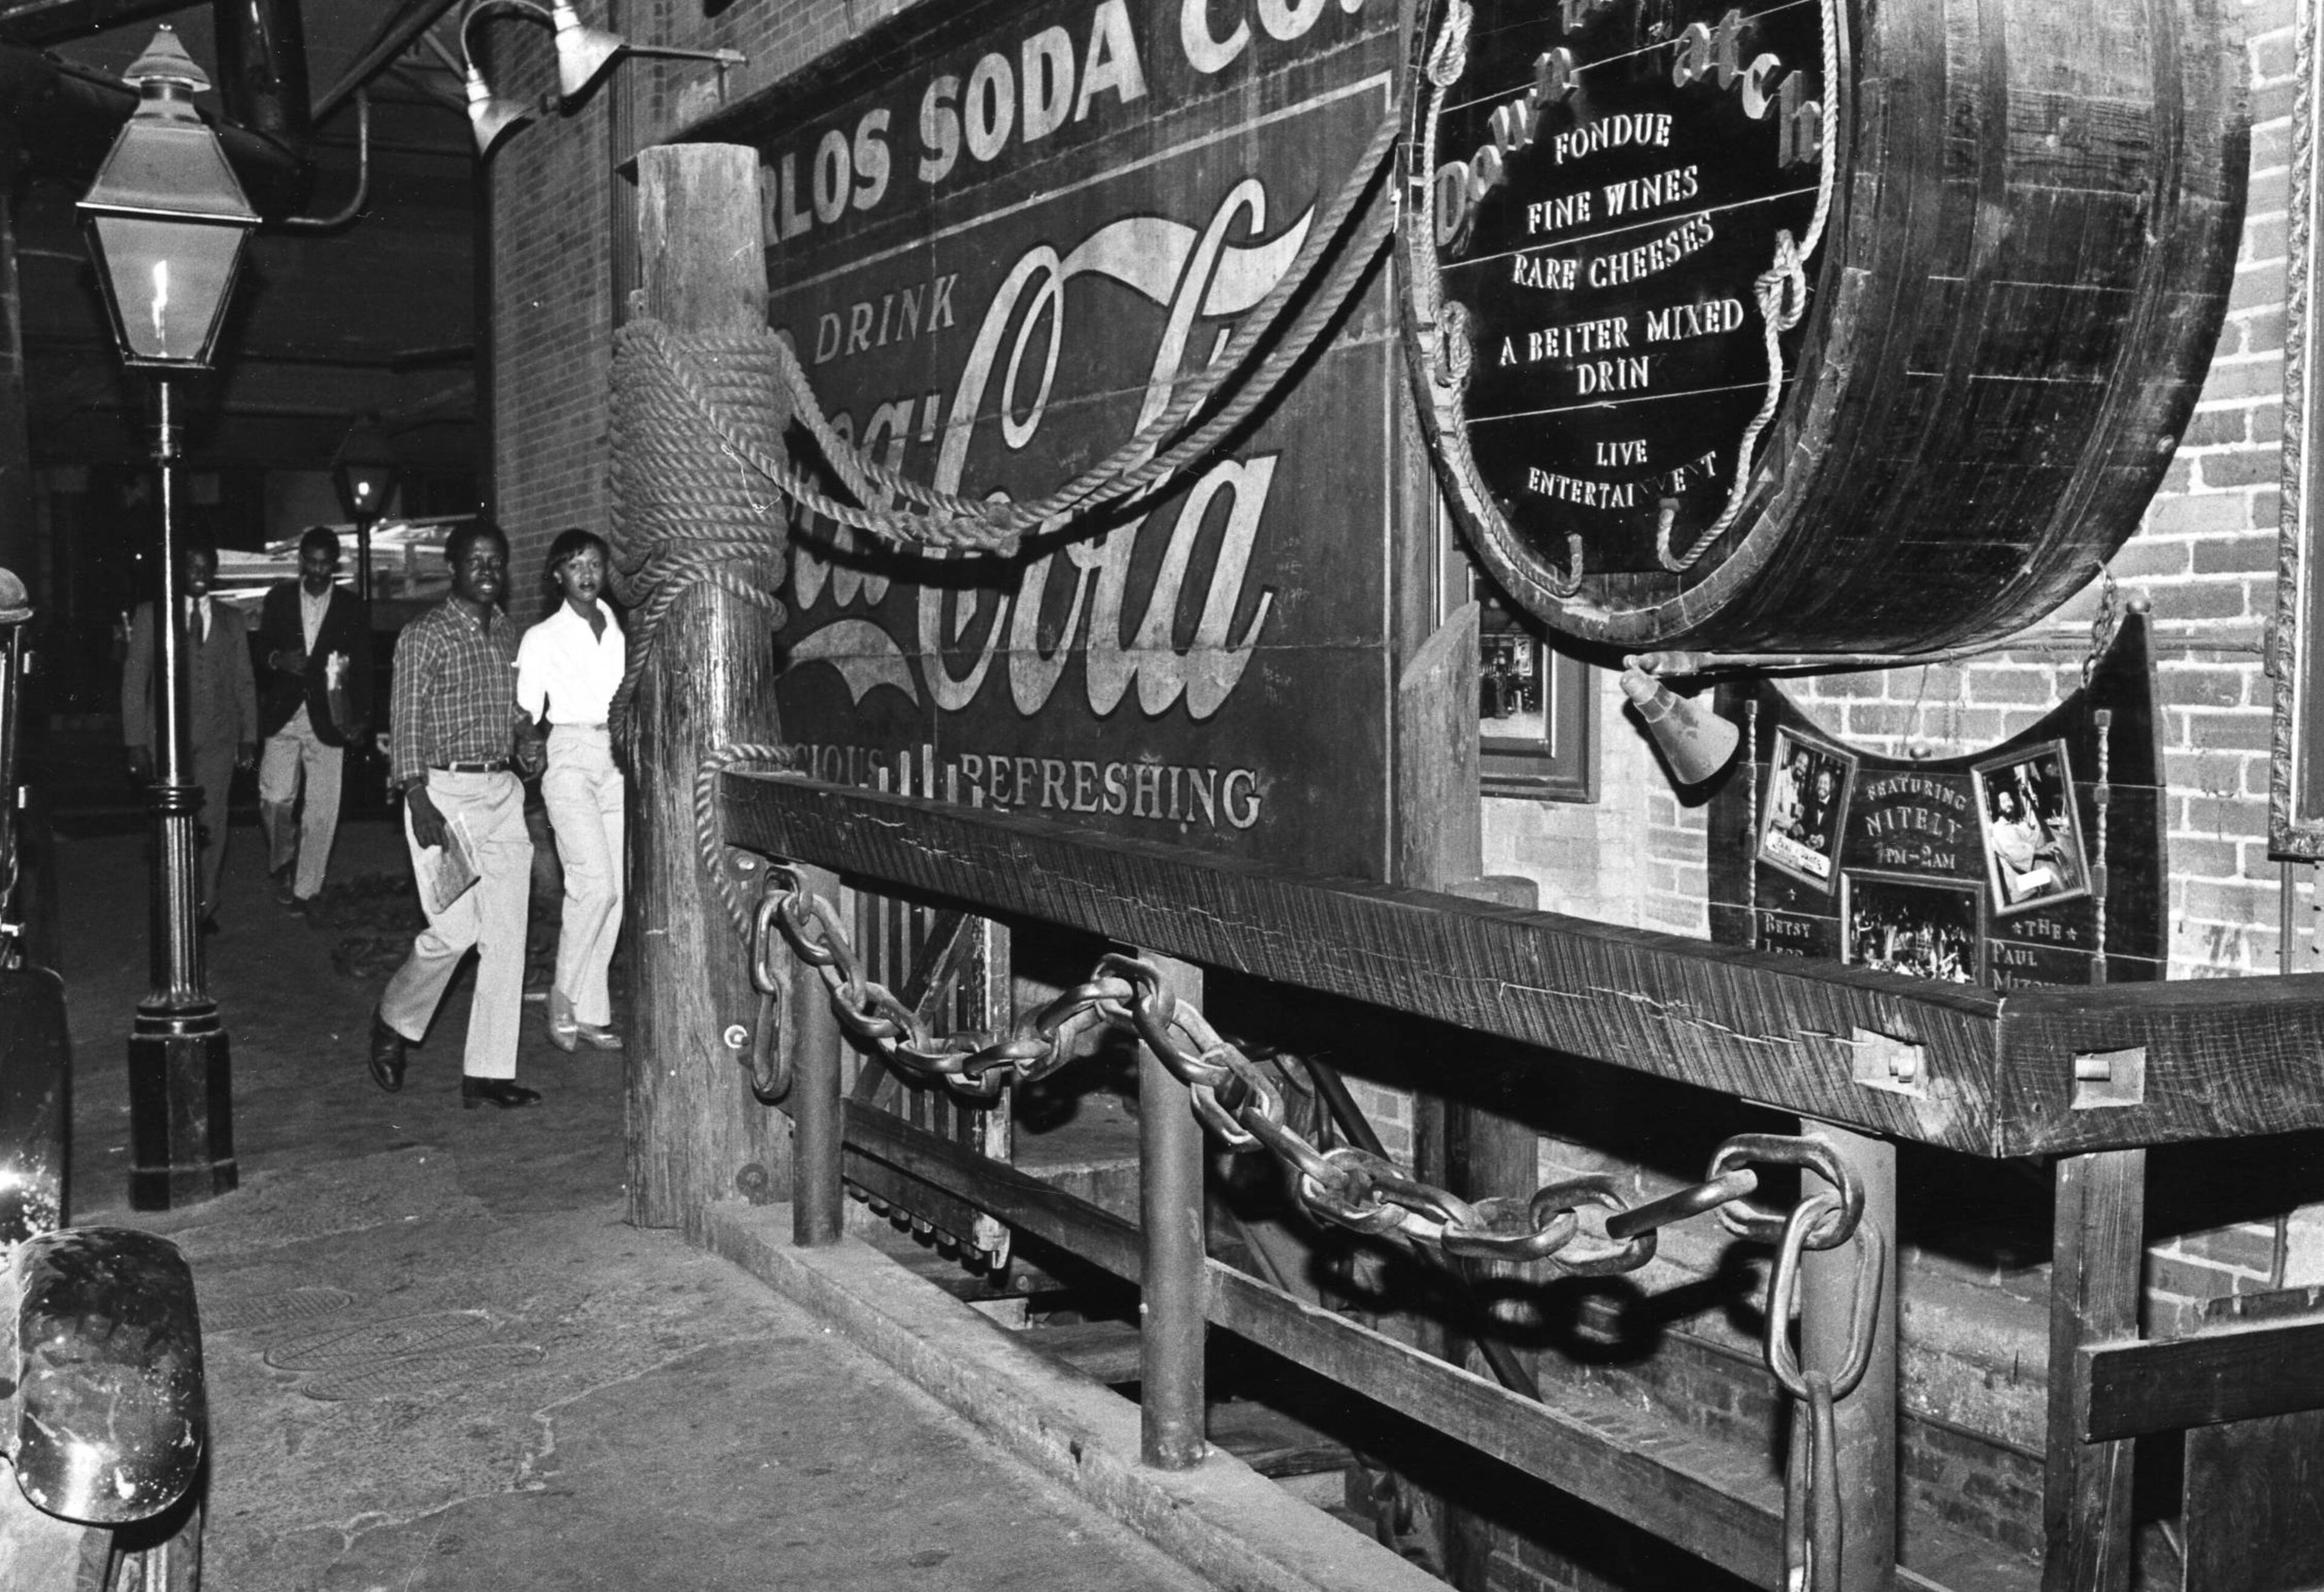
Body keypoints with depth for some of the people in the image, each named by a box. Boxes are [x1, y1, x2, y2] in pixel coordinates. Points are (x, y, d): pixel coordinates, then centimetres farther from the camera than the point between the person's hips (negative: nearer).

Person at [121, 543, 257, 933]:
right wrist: (136, 742, -3)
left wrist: (249, 737, 6)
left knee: (212, 825, 0)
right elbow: (133, 681, 4)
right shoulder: (151, 616, 5)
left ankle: (206, 907, 11)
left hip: (218, 736, 2)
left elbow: (245, 682, 14)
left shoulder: (232, 619, 13)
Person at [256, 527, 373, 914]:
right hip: (283, 715, 1)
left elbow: (363, 668, 5)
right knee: (275, 798, -6)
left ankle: (305, 889, 8)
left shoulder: (353, 609, 5)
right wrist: (279, 659, -11)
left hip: (327, 718, -1)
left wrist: (360, 720, -5)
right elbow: (262, 647, 13)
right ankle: (282, 861, 22)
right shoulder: (279, 598, 9)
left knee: (322, 809, -2)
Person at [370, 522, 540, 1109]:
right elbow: (406, 719, -10)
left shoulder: (506, 632, 15)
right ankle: (393, 1022, 18)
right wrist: (419, 800, -18)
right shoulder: (426, 634, -5)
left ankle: (489, 1072, 5)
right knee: (455, 928, -11)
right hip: (444, 790, -7)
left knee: (507, 935, 1)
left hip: (501, 791, 7)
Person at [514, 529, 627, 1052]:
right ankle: (566, 998, -3)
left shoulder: (623, 631, 13)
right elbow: (525, 710, 0)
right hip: (569, 758, -4)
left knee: (613, 891, 1)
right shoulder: (542, 638, 4)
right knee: (595, 882, -18)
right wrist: (525, 744, -20)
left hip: (619, 758, 4)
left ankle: (590, 1013, 8)